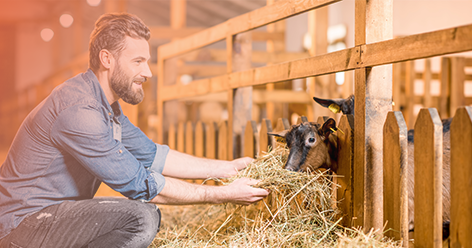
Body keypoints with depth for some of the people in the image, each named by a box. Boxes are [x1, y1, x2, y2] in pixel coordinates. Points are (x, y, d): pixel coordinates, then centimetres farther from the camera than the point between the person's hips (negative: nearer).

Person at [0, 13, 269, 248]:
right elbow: (139, 184, -22)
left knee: (148, 215, 13)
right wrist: (223, 195, -16)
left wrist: (229, 168, 7)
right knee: (142, 217, -26)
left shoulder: (106, 105, 10)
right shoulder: (78, 110, -23)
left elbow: (153, 156, 13)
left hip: (54, 213, 10)